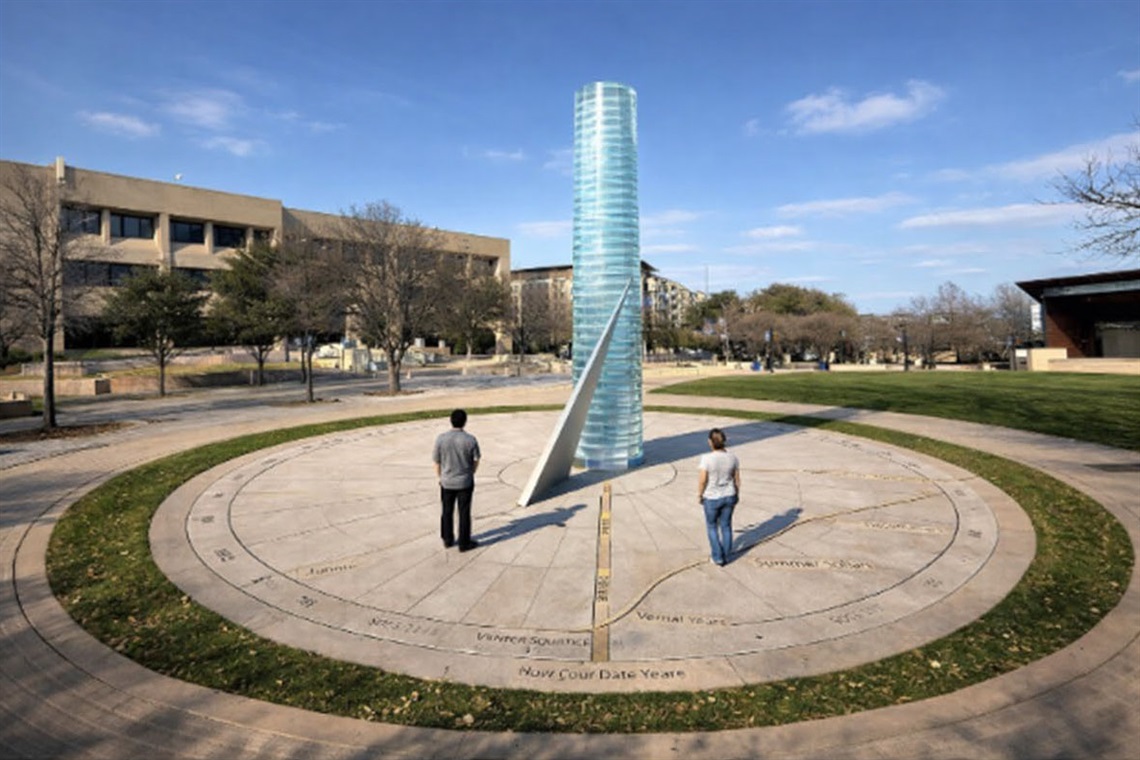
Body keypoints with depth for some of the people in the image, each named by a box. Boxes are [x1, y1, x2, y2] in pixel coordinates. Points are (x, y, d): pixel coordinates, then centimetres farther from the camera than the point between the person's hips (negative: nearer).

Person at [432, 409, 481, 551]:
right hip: (465, 482, -2)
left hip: (447, 482, 2)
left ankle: (448, 540, 31)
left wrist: (440, 477, 13)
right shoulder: (470, 440, -16)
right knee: (464, 513, 9)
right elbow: (476, 461, -5)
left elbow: (437, 462, -4)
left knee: (447, 512, 18)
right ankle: (464, 543, 19)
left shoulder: (441, 439, -12)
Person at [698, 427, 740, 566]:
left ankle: (718, 557, 23)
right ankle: (725, 556, 32)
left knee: (712, 526, 18)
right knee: (726, 526, 20)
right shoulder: (732, 457, -11)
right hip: (729, 496, 3)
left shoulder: (707, 458, -24)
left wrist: (699, 495, -3)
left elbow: (702, 480, -19)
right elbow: (737, 479, -1)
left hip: (712, 498, -3)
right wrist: (737, 494, 14)